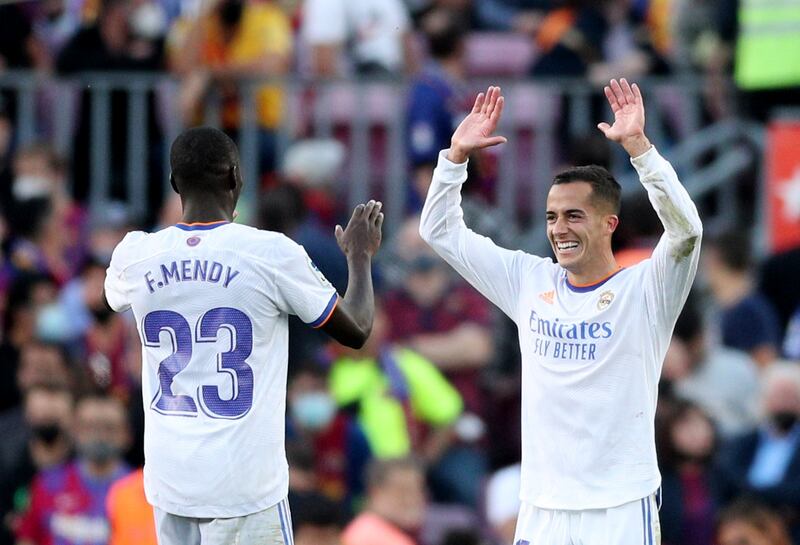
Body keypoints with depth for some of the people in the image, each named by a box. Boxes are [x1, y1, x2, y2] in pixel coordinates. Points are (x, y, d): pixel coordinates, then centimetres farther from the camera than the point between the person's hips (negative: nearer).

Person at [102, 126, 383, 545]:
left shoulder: (136, 255, 0)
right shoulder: (271, 254, -10)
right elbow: (356, 331, 3)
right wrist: (361, 256, 20)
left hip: (169, 481, 4)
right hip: (245, 486, -4)